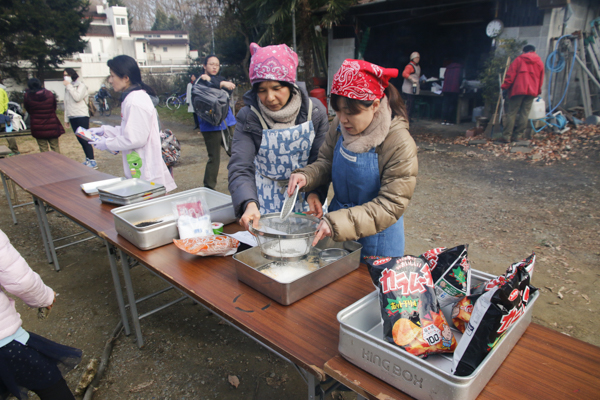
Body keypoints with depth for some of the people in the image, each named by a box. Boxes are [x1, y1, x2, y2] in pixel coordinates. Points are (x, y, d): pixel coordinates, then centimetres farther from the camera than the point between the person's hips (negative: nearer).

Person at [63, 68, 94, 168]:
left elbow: (77, 97, -19)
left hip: (82, 116, -7)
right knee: (80, 140, 8)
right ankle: (88, 159, 16)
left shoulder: (81, 85, -2)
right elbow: (66, 104, 20)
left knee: (85, 140, -10)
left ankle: (92, 161, -8)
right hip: (72, 117, 7)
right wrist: (66, 119, 19)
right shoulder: (67, 88, 17)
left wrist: (69, 86, -11)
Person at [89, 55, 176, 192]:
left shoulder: (136, 101, -19)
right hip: (139, 167, 10)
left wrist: (107, 143, -9)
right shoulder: (131, 97, 14)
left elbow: (135, 139, -21)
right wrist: (104, 130, 16)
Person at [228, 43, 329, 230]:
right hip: (266, 200, -1)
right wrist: (249, 204, -40)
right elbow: (240, 169, -22)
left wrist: (316, 192, -25)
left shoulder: (314, 111, -9)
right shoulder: (248, 118, -12)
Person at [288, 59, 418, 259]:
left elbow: (391, 206, -24)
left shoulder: (400, 144, -25)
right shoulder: (340, 126, -10)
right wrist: (306, 176, -18)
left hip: (376, 236, -5)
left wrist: (337, 223, -33)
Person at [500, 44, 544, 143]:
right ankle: (518, 135, 2)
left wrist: (505, 87, -3)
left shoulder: (519, 59, 5)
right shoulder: (540, 62, 15)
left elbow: (510, 74, -4)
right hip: (532, 91, 3)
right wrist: (538, 91, 29)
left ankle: (506, 136, -8)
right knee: (524, 113, 4)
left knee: (511, 112, -4)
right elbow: (541, 78, 20)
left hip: (518, 89, -3)